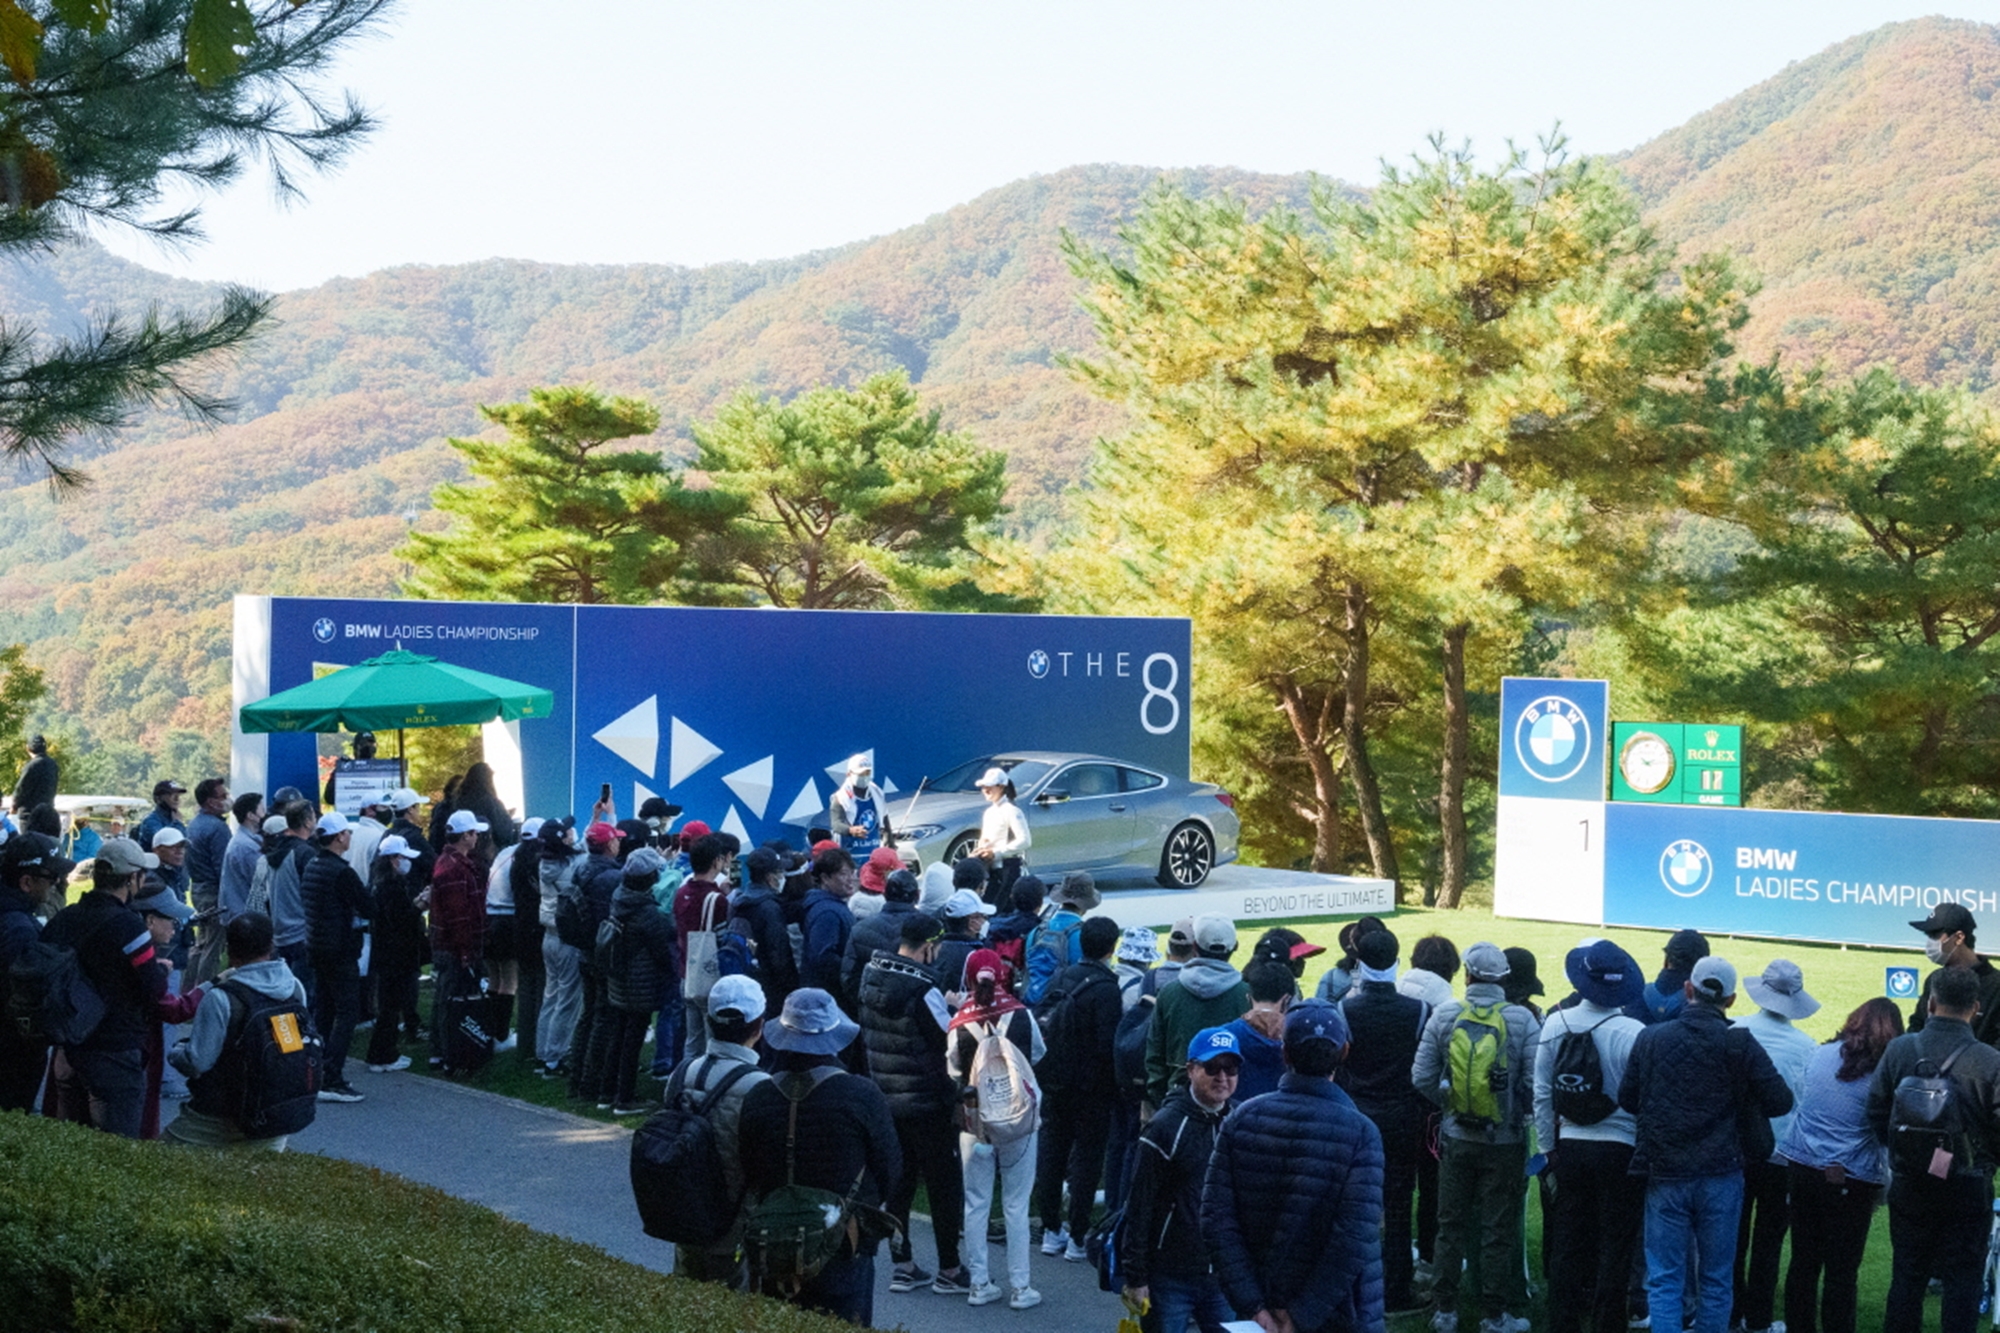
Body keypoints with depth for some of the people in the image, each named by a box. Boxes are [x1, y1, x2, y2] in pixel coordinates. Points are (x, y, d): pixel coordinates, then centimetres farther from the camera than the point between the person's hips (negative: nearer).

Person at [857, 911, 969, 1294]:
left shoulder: (872, 976, 0)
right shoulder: (922, 990, -22)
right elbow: (950, 1043, -16)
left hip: (885, 1099, 7)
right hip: (927, 1101, -7)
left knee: (898, 1181, 15)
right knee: (944, 1186, 5)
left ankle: (902, 1265, 20)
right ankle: (949, 1270, 13)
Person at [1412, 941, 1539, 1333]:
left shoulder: (1444, 1015, -6)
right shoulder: (1521, 1020, -11)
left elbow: (1422, 1077, -5)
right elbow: (1535, 1082, -12)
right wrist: (1524, 1113, 7)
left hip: (1456, 1138, 2)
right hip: (1505, 1140, -2)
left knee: (1451, 1226, 13)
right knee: (1499, 1229, 8)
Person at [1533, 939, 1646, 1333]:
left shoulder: (1556, 1024, -4)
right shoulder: (1634, 1033, -16)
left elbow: (1542, 1096, 2)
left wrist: (1549, 1149, 12)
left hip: (1569, 1148, 3)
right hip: (1620, 1150, -3)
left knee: (1566, 1245, 13)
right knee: (1614, 1251, 6)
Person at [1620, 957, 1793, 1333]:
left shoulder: (1651, 1038, -2)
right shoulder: (1739, 1043, -7)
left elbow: (1627, 1099, 7)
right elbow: (1780, 1101, -6)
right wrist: (1736, 1107, 12)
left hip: (1665, 1174, 1)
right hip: (1720, 1175, -1)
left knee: (1665, 1280, 4)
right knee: (1715, 1280, 10)